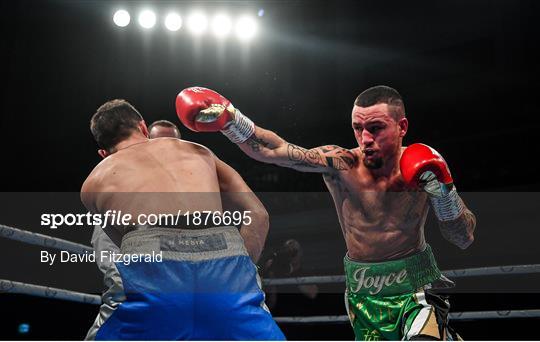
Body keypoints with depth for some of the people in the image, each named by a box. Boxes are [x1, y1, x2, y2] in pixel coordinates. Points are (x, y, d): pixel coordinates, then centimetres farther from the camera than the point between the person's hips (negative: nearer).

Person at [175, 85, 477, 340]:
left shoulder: (423, 166, -11)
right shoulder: (340, 164, -14)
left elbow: (465, 239, -6)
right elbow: (271, 150, -23)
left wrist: (443, 191, -21)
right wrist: (228, 117, -36)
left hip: (416, 286, -1)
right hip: (364, 294, 1)